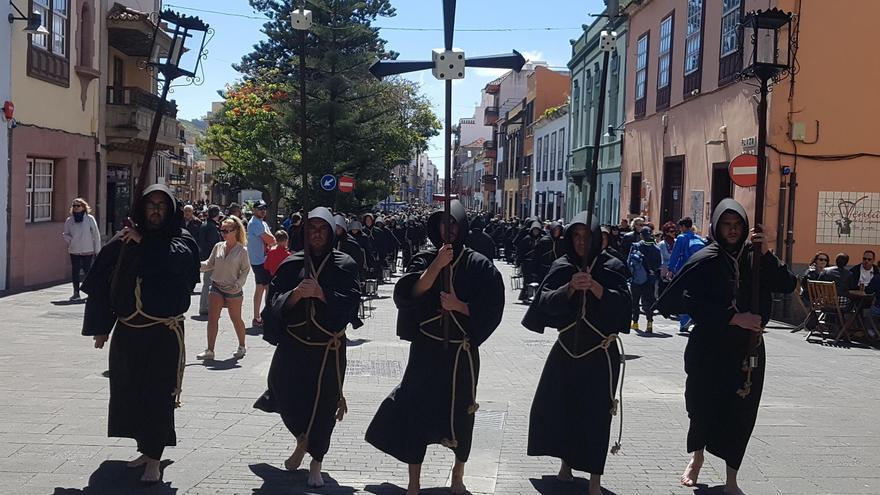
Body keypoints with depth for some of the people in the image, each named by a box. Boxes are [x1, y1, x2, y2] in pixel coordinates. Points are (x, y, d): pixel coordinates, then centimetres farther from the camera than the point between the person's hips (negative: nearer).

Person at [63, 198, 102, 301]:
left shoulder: (90, 219, -2)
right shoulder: (69, 220, 5)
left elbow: (96, 234, 1)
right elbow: (66, 234, 15)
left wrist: (97, 250, 0)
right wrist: (66, 237, -10)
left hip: (88, 250, -2)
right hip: (74, 250, 2)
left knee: (87, 270, 1)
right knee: (75, 271, -2)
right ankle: (76, 293, 6)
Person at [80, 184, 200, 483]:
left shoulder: (181, 240, 0)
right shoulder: (124, 241, 4)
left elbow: (179, 259, -24)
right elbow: (101, 284, 5)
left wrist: (144, 242, -20)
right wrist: (101, 327, 2)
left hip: (164, 333, -4)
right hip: (127, 332, 4)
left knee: (158, 395, -4)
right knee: (130, 392, 12)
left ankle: (154, 461, 2)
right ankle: (146, 450, 28)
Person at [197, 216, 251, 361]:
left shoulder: (242, 250, -8)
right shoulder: (218, 247, 3)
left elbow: (245, 270, -5)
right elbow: (209, 264, 10)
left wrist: (238, 284, -17)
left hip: (233, 290, -4)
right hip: (217, 287, 4)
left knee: (236, 319, 9)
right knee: (212, 319, -1)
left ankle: (242, 347, 28)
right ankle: (209, 351, 4)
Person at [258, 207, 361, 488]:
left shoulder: (345, 265, -2)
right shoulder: (292, 264, 2)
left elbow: (351, 302, -12)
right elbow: (276, 302, -3)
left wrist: (319, 292, -24)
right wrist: (296, 293, -22)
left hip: (328, 347, -1)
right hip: (293, 344, 2)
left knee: (322, 404, 3)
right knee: (288, 399, 3)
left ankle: (316, 463, 21)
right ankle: (302, 440, 35)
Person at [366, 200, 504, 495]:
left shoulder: (479, 265, -3)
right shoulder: (425, 259, -1)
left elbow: (492, 309, -6)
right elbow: (408, 293, -18)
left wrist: (459, 305, -18)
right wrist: (437, 265, -28)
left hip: (461, 351, 0)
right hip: (426, 349, 0)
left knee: (460, 412, 11)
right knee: (416, 409, -2)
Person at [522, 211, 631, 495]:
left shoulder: (611, 266, -3)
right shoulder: (562, 267, 2)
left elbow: (623, 303, -14)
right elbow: (546, 302, -9)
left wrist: (595, 287, -28)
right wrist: (570, 288, -25)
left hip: (599, 354, -3)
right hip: (566, 350, 3)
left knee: (595, 415, -4)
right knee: (554, 407, 7)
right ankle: (566, 465, 28)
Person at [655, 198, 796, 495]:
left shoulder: (755, 256, 3)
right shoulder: (705, 260, -8)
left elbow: (788, 286, -3)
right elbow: (678, 301, -17)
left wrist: (767, 254, -15)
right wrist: (733, 318, -19)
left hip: (747, 349, 3)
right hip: (709, 349, -2)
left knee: (740, 412, 1)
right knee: (704, 406, 8)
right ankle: (696, 457, 36)